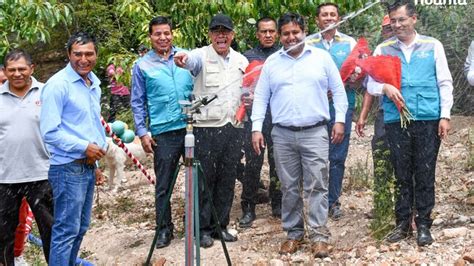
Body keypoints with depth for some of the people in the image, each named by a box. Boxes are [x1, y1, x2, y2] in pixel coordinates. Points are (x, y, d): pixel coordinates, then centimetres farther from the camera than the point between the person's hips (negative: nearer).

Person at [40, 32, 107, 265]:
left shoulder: (94, 83, 11)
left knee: (80, 228, 15)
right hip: (68, 168, -8)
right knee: (67, 230, -5)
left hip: (89, 165, 8)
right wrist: (84, 147, -18)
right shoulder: (58, 84, -14)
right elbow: (50, 132, -18)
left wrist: (99, 147, 12)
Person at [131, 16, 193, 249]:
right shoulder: (142, 66, 2)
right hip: (163, 133, -2)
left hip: (192, 127, 2)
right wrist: (142, 132, -3)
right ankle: (164, 229, 15)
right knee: (163, 185, 3)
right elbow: (137, 102, 3)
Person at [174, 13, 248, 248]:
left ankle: (220, 225, 21)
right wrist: (184, 58, -53)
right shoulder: (202, 56, -5)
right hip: (206, 128, -5)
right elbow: (192, 59, -30)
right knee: (204, 180, 0)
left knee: (227, 180, 9)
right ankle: (202, 228, 12)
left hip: (234, 127, 5)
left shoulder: (241, 60, 12)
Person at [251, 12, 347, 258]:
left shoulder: (321, 57, 4)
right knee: (289, 187, 8)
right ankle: (293, 233, 18)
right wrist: (256, 128, 1)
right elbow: (260, 97, 9)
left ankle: (319, 235, 1)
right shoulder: (271, 62, 9)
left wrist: (340, 120, -1)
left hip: (315, 132, -2)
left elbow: (338, 90, 6)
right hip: (282, 134, 2)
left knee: (316, 186, -3)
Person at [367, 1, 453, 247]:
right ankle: (403, 223, 18)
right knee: (402, 175, 7)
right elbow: (371, 83, 6)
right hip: (396, 121, 1)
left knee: (425, 175, 4)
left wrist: (445, 116, 0)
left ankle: (423, 225, 14)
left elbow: (445, 83, 6)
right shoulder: (383, 49, 7)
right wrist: (385, 87, -16)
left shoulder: (433, 46, 6)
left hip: (428, 120, -1)